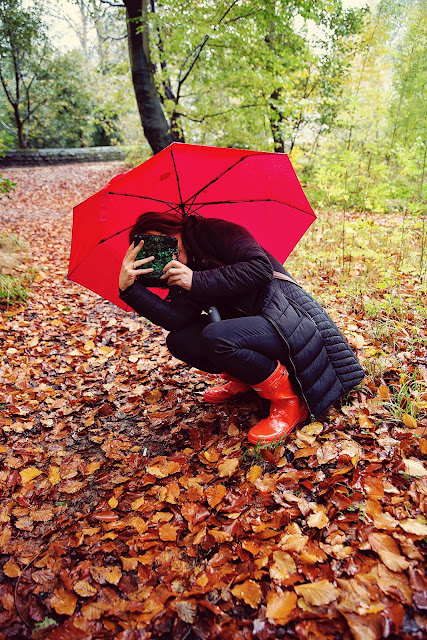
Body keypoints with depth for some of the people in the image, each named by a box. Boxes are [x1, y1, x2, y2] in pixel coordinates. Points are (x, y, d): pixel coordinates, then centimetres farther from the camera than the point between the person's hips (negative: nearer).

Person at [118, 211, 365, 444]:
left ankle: (290, 402, -13)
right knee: (179, 341, -4)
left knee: (215, 336, -32)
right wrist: (128, 288, -15)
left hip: (287, 318, -8)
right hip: (252, 324, 8)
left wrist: (197, 281, -19)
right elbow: (177, 318, -7)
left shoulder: (211, 231, -6)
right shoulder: (184, 272, 13)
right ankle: (243, 380, 17)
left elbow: (261, 268, -21)